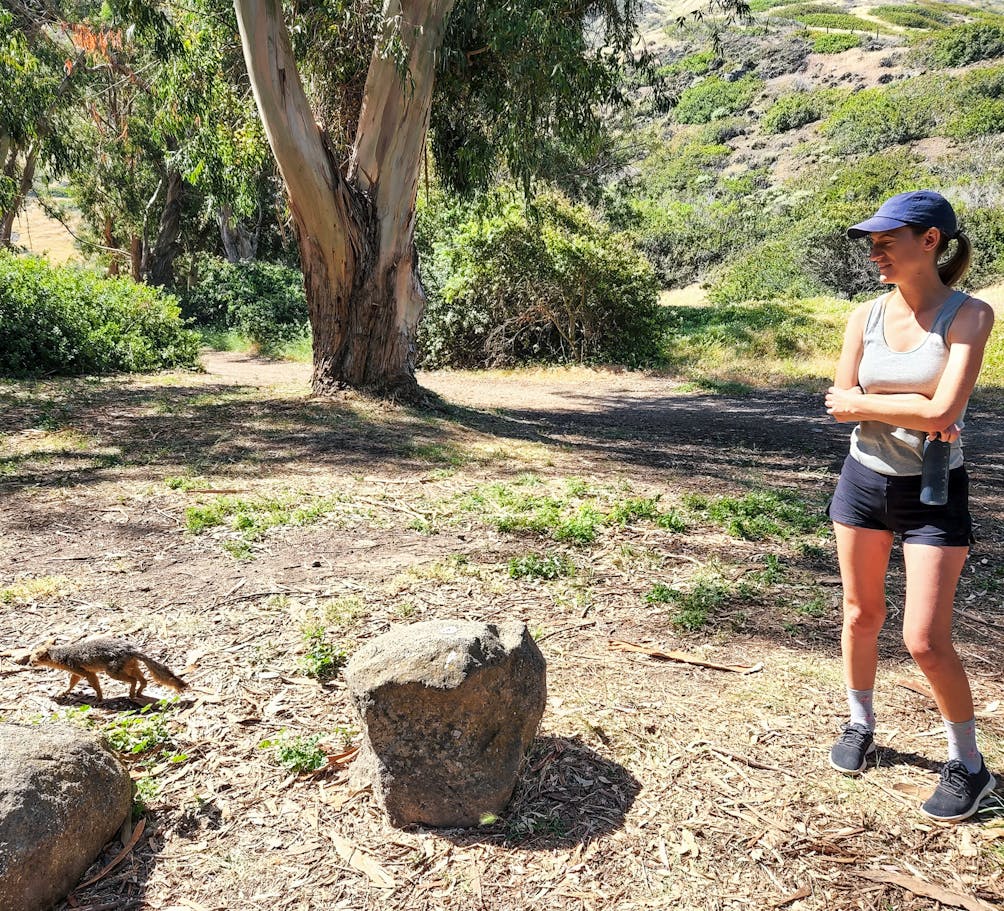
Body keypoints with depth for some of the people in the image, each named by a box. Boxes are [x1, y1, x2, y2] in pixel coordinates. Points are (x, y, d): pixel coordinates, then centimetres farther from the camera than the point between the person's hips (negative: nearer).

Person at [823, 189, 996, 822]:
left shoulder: (969, 315, -12)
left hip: (933, 491, -4)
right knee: (861, 614, 14)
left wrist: (865, 402, -10)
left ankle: (969, 766, 18)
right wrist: (914, 413, -17)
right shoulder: (867, 316, 0)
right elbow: (840, 404, -4)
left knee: (926, 640, -4)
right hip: (864, 479, 4)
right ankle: (861, 725, 36)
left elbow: (942, 412, -22)